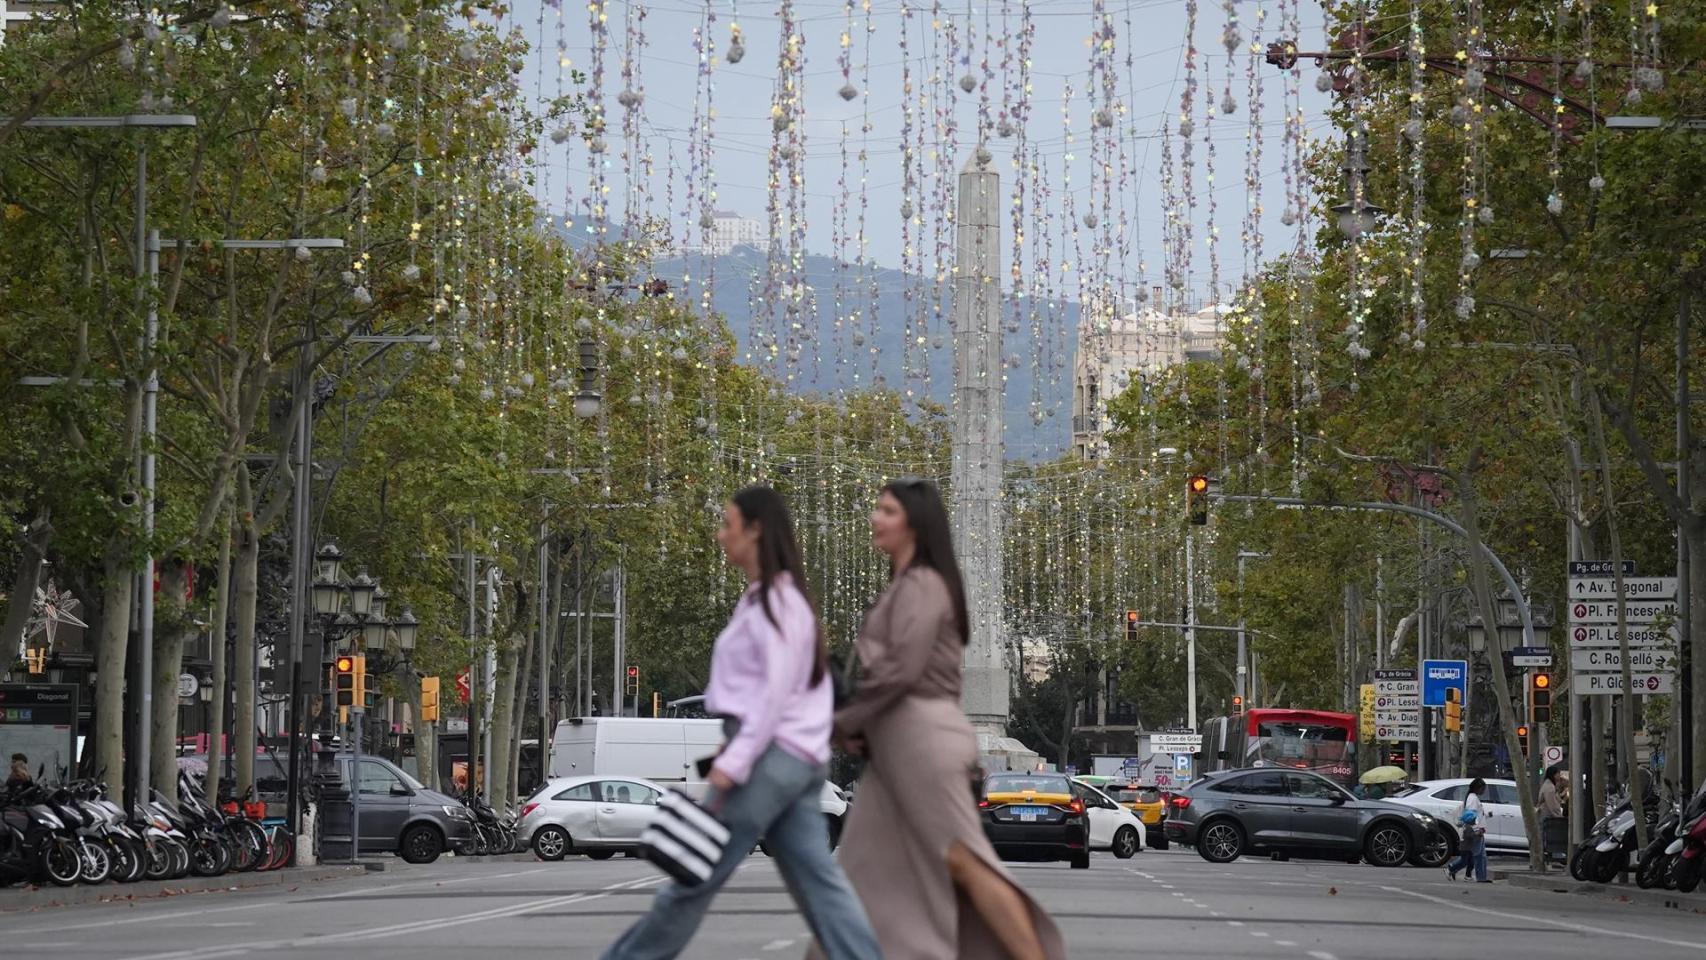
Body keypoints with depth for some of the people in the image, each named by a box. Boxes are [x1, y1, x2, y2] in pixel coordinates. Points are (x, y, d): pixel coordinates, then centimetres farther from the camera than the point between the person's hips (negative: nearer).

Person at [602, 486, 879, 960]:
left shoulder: (775, 601, -10)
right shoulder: (764, 597, 19)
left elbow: (777, 690, -17)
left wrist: (734, 761, -21)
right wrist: (733, 752, 17)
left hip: (772, 754, -10)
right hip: (796, 758, 10)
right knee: (816, 879, 3)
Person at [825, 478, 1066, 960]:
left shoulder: (921, 585, -11)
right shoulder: (907, 586, 19)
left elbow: (900, 670, -20)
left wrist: (845, 721, -11)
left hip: (921, 737, -10)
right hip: (902, 741, 10)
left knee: (964, 861, -9)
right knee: (866, 866, 6)